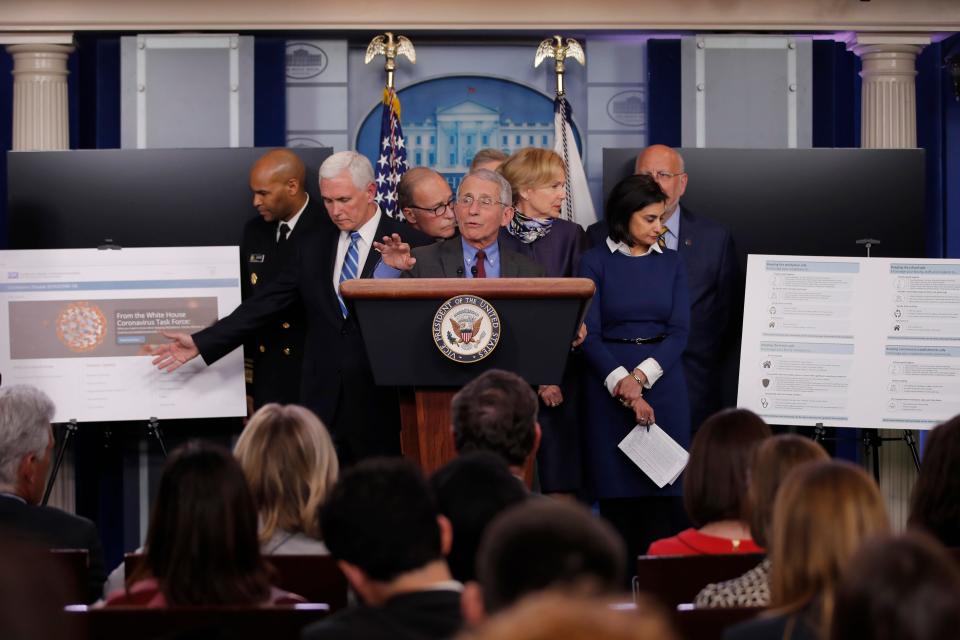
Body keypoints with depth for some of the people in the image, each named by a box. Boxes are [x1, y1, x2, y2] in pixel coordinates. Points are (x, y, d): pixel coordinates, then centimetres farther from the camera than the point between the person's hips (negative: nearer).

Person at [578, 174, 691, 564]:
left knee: (665, 488, -2)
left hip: (663, 381, 2)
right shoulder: (595, 262, 2)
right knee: (617, 491, -2)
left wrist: (641, 377, -11)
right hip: (607, 382, -2)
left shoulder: (670, 263, 10)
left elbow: (680, 330, 3)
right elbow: (588, 334, -4)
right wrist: (623, 386, -15)